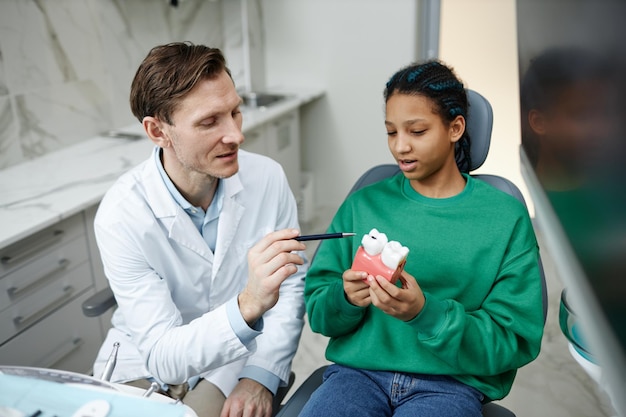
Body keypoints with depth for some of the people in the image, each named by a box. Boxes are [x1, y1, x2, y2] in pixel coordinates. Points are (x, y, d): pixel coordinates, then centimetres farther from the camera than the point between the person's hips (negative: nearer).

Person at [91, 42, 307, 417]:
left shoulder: (267, 177, -15)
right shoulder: (121, 215, -21)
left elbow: (292, 286, -4)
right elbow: (162, 356, -23)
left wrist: (262, 376, -13)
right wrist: (247, 307, -39)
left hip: (239, 359, 1)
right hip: (143, 368, 0)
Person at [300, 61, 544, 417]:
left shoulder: (506, 217, 0)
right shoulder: (363, 204, 6)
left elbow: (513, 342, -4)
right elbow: (317, 311, 7)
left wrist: (426, 313, -19)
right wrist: (345, 298, -16)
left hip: (451, 382, 0)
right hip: (360, 370, 1)